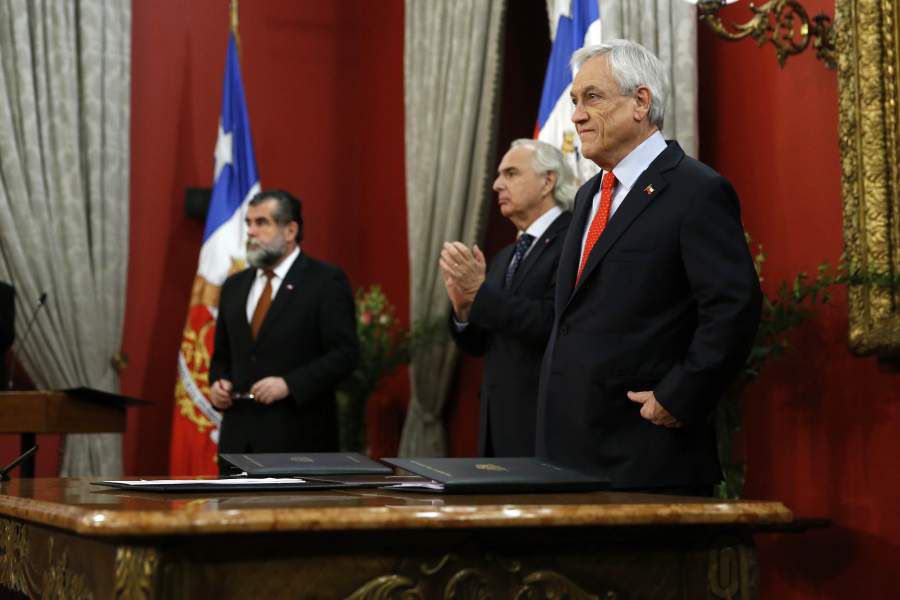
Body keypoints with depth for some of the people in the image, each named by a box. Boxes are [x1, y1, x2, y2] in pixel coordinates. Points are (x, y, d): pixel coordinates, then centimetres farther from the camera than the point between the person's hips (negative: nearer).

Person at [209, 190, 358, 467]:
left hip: (298, 438, -5)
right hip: (239, 438, 5)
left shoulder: (326, 281, -3)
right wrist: (219, 382, 2)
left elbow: (345, 353, -9)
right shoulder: (234, 286, 16)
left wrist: (289, 384, -18)